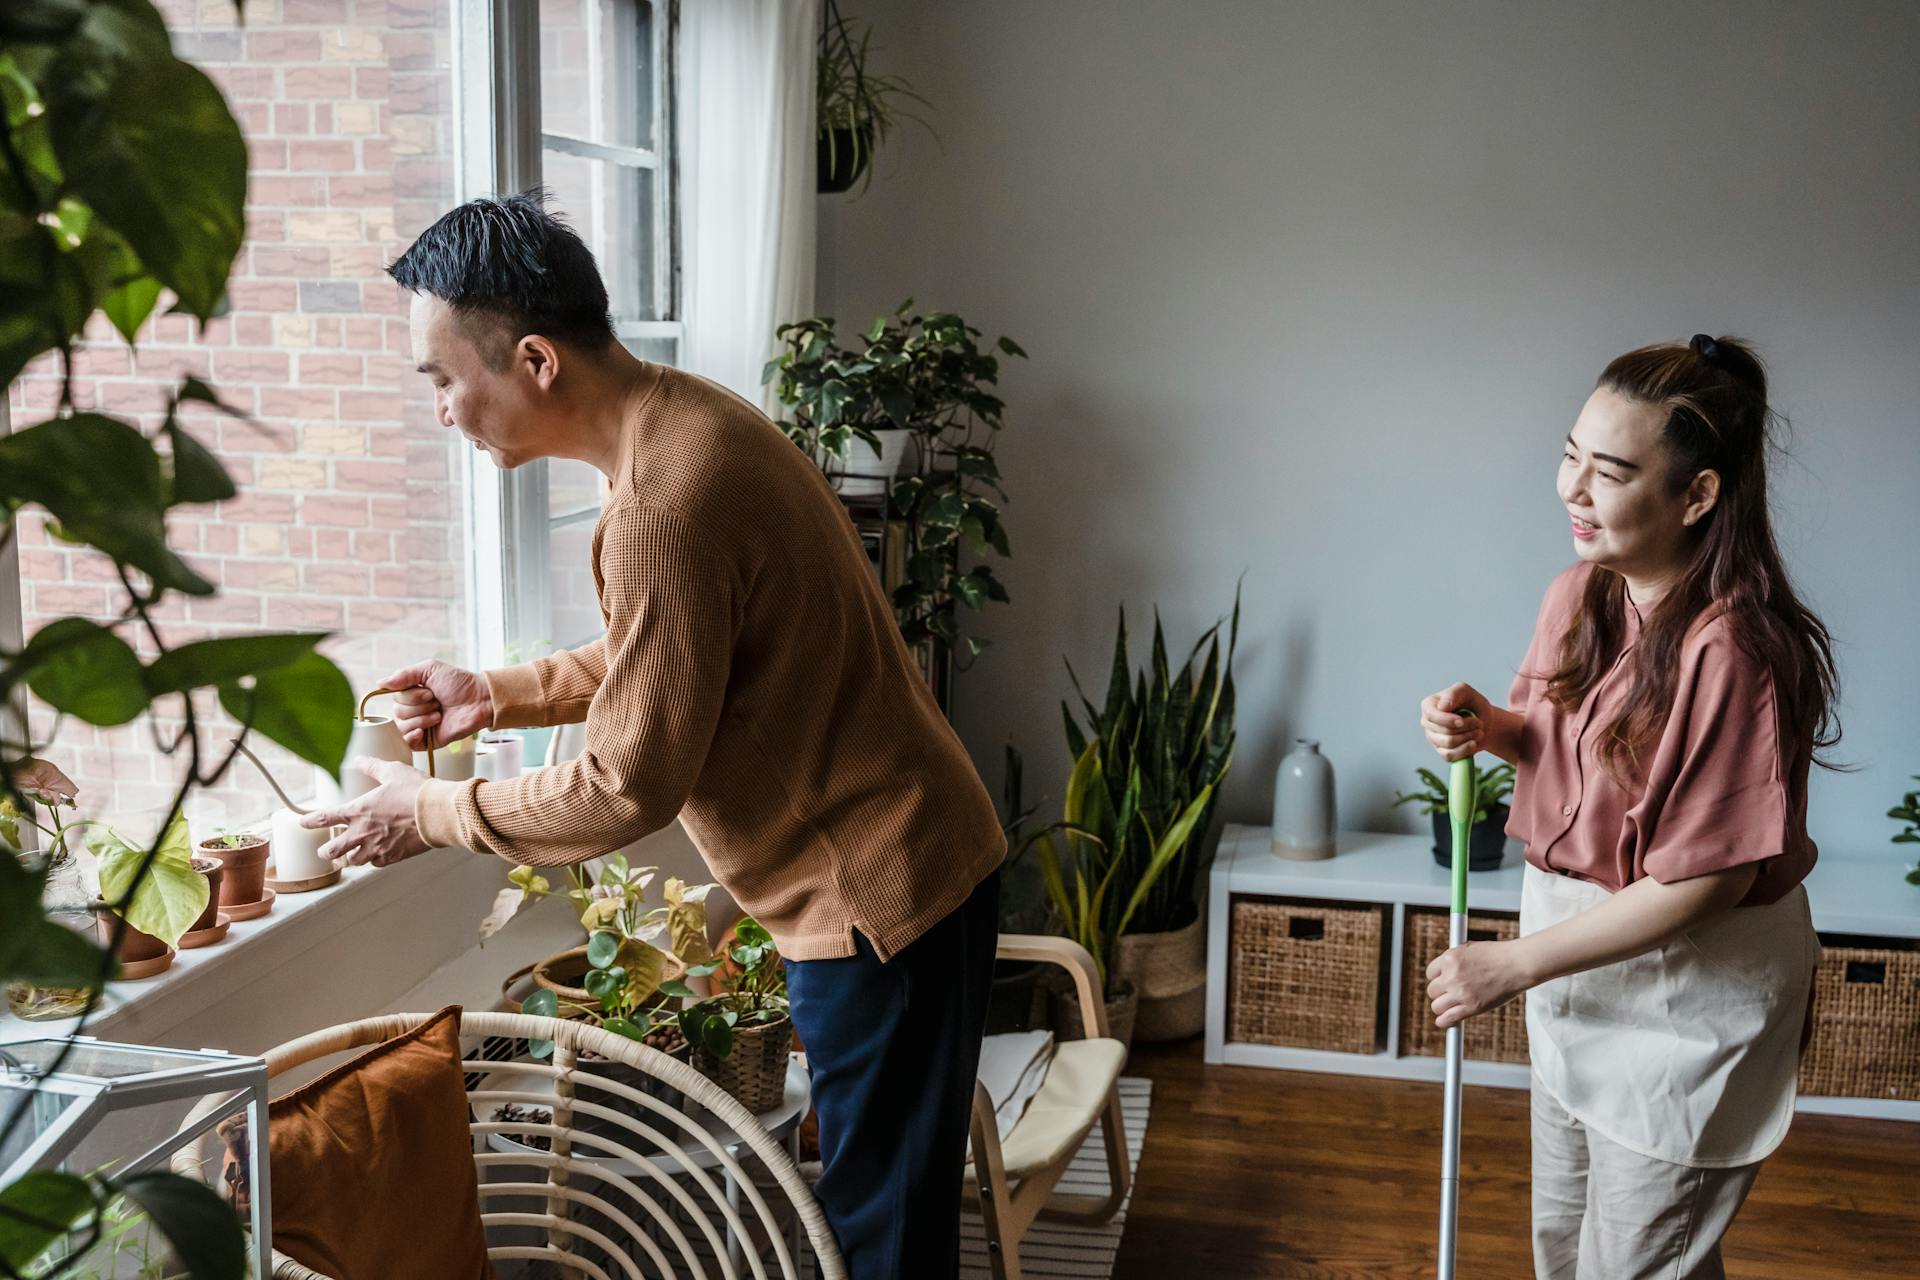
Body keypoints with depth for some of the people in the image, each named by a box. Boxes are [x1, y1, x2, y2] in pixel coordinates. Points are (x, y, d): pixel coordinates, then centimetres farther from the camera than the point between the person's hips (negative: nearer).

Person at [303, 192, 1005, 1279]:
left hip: (880, 891, -10)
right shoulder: (683, 416, 5)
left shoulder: (664, 502, -27)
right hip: (895, 859, 10)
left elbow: (631, 787, -21)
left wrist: (434, 813, -7)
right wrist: (502, 695, 11)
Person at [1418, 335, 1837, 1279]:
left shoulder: (1732, 651, -29)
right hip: (1580, 967, 8)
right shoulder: (1579, 594, -3)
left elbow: (1709, 880, -27)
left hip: (1687, 996, -8)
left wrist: (1517, 963, -21)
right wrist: (1489, 726, -10)